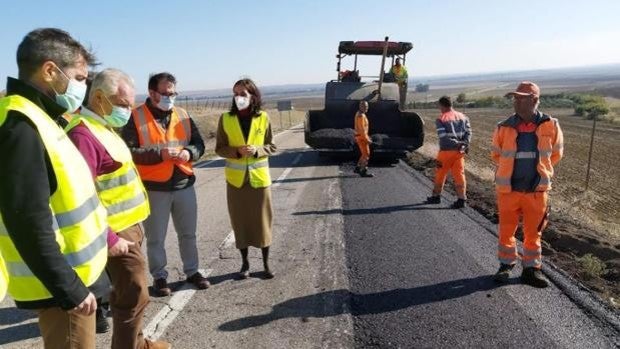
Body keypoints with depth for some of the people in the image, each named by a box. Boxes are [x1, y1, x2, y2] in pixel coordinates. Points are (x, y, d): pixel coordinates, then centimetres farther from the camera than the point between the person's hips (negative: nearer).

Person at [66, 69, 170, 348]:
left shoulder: (102, 127, 10)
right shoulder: (84, 134, -22)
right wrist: (108, 240, -23)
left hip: (127, 225, 10)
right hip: (116, 232, -10)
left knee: (126, 291, 21)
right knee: (134, 295, 1)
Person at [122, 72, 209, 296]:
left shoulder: (182, 115, 6)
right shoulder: (136, 117, -8)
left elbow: (199, 143, 8)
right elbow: (129, 152, -15)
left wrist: (189, 153, -13)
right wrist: (159, 154, -24)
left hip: (184, 185, 4)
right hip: (153, 188, -4)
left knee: (188, 233, 16)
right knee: (155, 238, 9)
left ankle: (192, 271, 32)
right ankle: (159, 277, 26)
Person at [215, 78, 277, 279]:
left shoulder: (263, 118, -3)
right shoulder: (225, 119, -3)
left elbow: (272, 147, 2)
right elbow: (220, 148, 0)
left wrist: (256, 150, -17)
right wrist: (237, 151, -18)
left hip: (259, 177, 0)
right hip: (236, 178, 1)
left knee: (262, 220, 6)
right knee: (240, 221, 7)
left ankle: (266, 264, 21)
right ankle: (245, 263, 23)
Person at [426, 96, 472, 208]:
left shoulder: (440, 119, -7)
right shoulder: (463, 117, 9)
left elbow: (443, 137, -18)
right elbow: (468, 132, 1)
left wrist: (457, 144, -13)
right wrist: (464, 144, -9)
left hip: (446, 151, -4)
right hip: (460, 151, 4)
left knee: (440, 174, 12)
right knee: (459, 174, 5)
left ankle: (436, 196, 25)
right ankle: (461, 199, 2)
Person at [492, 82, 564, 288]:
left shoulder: (551, 126, -5)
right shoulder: (504, 128, -6)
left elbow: (555, 154, 12)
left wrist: (539, 171, 11)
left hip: (536, 191, 0)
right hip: (508, 190, 0)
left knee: (533, 233, 11)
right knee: (506, 230, 10)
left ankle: (531, 269, 27)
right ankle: (506, 265, 28)